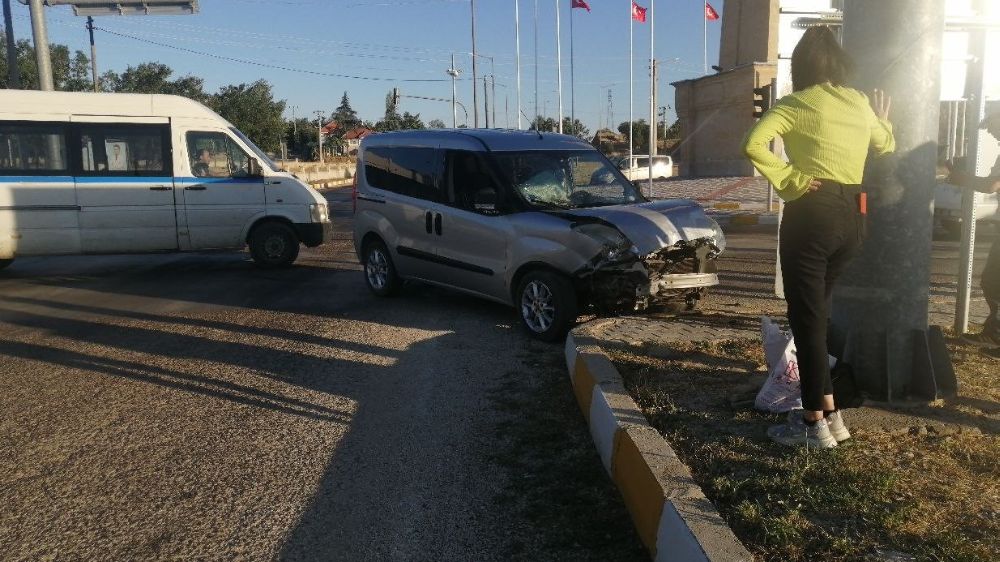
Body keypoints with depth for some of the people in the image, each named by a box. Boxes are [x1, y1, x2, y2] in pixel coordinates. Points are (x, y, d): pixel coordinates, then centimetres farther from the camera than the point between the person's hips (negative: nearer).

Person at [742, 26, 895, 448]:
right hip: (853, 215, 7)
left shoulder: (797, 104, -6)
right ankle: (827, 412, 22)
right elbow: (886, 146, 30)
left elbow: (753, 145, -23)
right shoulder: (859, 103, 12)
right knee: (816, 313, 17)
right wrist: (882, 120, 48)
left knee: (807, 318, 1)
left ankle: (816, 423, 5)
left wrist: (788, 179, -14)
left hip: (812, 213, -6)